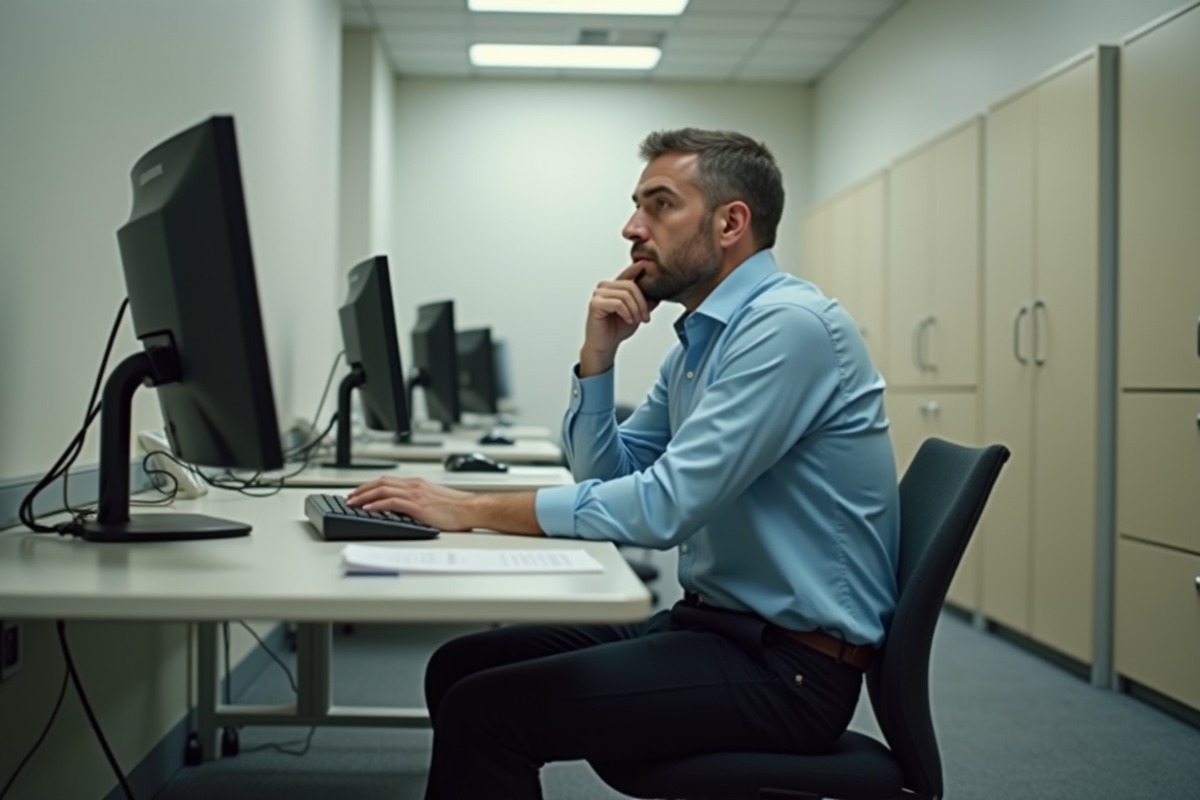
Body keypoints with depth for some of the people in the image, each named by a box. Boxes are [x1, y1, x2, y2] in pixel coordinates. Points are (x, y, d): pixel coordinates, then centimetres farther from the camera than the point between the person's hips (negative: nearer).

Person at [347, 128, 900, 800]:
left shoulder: (789, 323, -17)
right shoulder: (700, 339, 13)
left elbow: (664, 507, -24)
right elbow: (607, 476, 14)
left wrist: (473, 508, -19)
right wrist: (597, 357, -1)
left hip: (790, 666, -9)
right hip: (716, 622, 9)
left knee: (487, 708, -18)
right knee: (462, 667, 2)